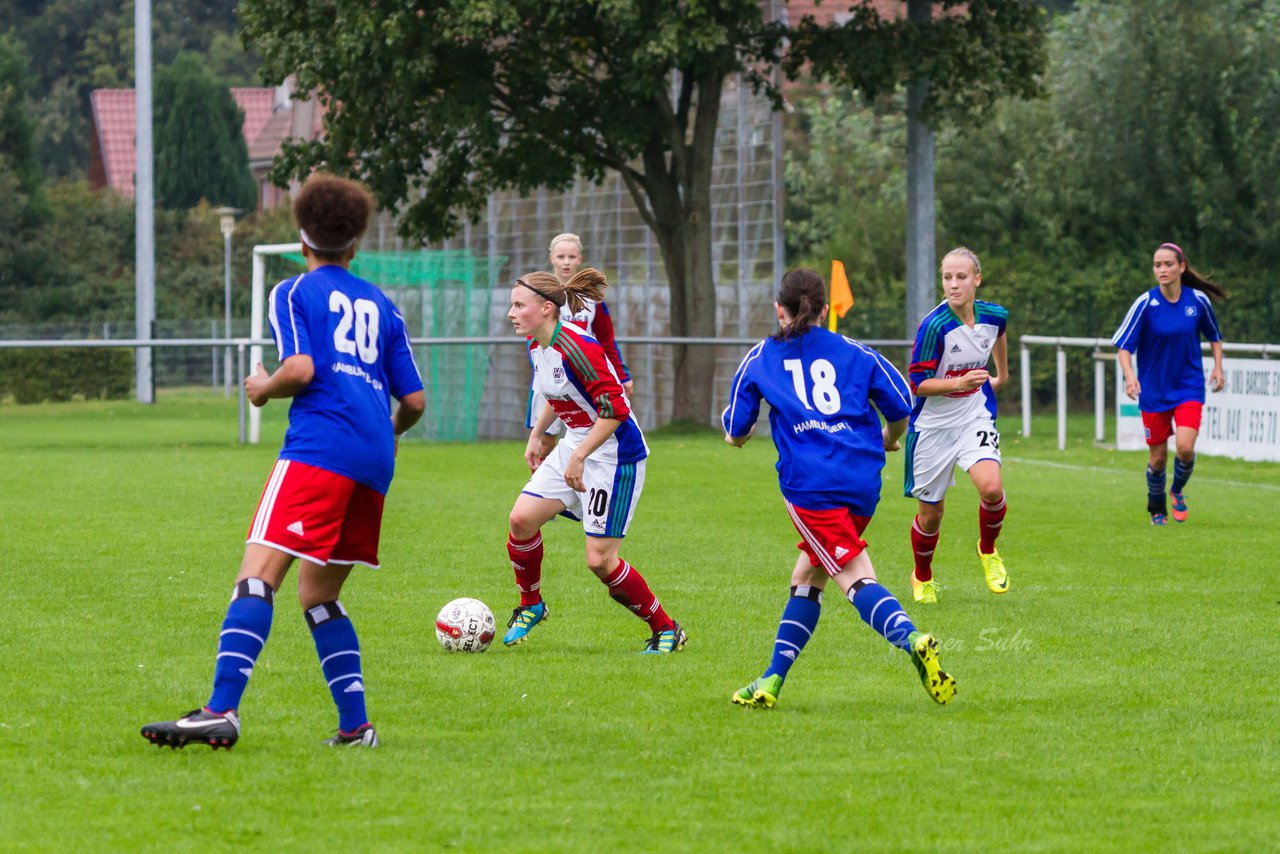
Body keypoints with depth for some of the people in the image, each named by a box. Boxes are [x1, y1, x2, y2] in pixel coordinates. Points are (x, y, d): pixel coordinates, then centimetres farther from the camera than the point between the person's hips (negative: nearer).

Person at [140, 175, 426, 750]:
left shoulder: (294, 292, 8)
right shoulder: (380, 304, 23)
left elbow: (300, 368, -9)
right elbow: (414, 400, 20)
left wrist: (263, 389, 11)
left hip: (319, 447, -6)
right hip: (375, 460, 6)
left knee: (258, 575, -16)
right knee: (319, 595, 17)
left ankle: (222, 710, -31)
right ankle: (355, 726, 8)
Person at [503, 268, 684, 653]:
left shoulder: (575, 347, -25)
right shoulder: (536, 346, 4)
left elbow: (615, 408, -27)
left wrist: (579, 457, -25)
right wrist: (536, 435, 18)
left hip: (615, 454, -8)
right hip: (574, 447, 8)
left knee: (599, 560, -8)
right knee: (522, 517, -6)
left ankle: (665, 629, 9)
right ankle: (530, 606, 16)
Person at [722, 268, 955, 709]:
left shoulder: (760, 359, 13)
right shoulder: (854, 353, 17)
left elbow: (736, 432, 17)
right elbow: (901, 406, 12)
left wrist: (737, 435, 42)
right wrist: (887, 440, 34)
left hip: (810, 483, -4)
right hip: (864, 482, 4)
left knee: (856, 578, -13)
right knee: (807, 577, 18)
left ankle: (911, 640, -41)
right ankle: (772, 681, 18)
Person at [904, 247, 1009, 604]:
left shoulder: (994, 316, -6)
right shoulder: (934, 326, -21)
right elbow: (918, 384, -18)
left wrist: (1002, 375, 32)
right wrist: (961, 383, -32)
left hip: (975, 418, 2)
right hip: (934, 424, -2)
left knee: (991, 487, -23)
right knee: (930, 513, 6)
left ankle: (988, 551, 7)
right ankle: (922, 578, 35)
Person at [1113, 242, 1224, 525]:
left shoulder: (1198, 300, -5)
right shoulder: (1145, 303, -12)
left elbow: (1214, 336, 14)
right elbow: (1124, 345, -13)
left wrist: (1218, 366, 3)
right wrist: (1129, 374, -30)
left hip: (1189, 387, 1)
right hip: (1154, 392, 0)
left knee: (1185, 447, -18)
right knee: (1158, 456, 5)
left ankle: (1178, 491, 14)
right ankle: (1157, 509, 32)